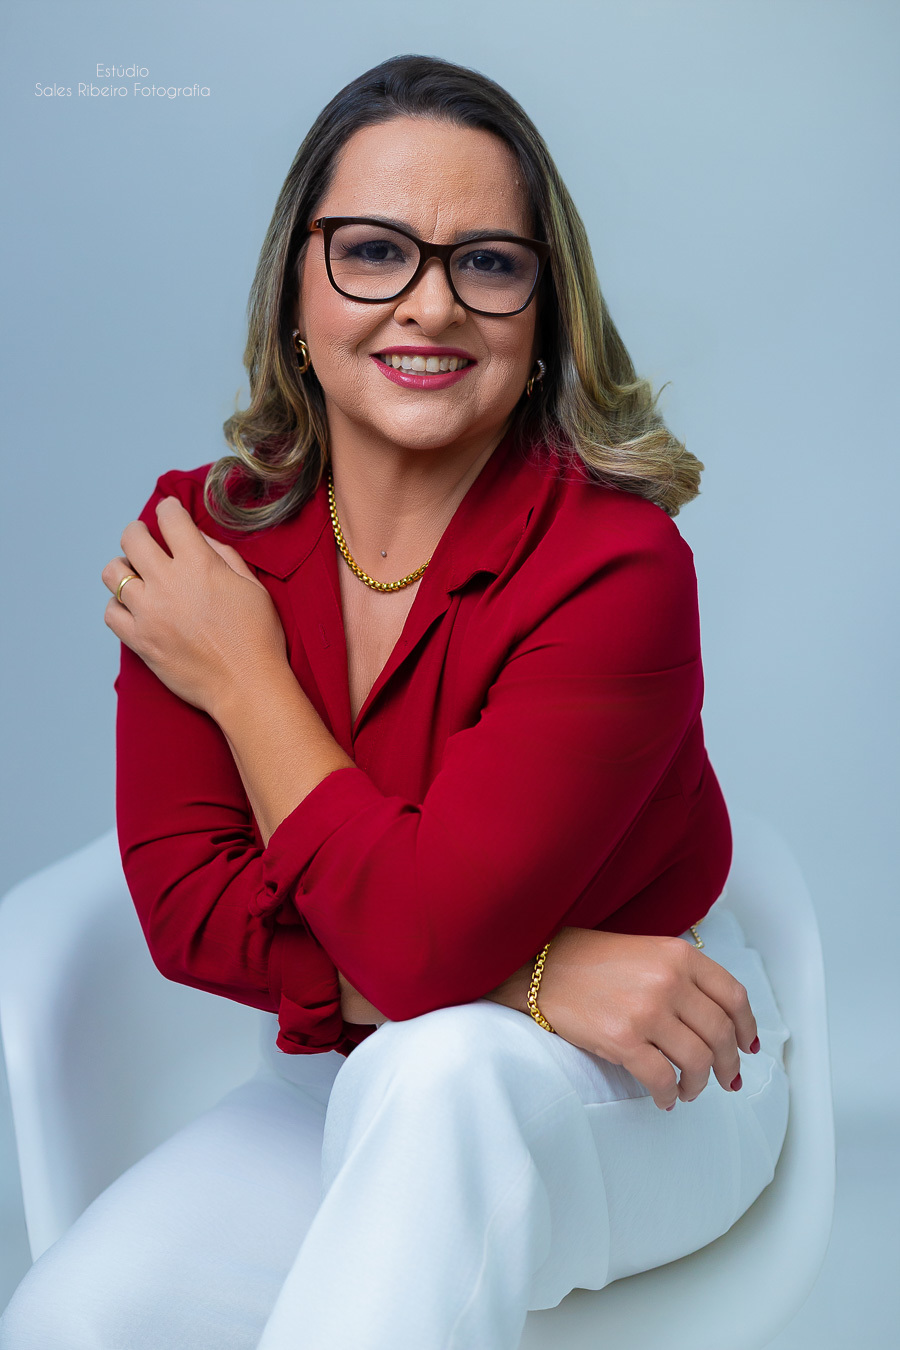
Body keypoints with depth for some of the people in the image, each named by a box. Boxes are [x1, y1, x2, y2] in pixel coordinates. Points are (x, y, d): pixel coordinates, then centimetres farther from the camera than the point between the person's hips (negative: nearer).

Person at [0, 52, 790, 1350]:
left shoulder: (616, 563, -23)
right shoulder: (199, 536, -7)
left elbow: (424, 943, -28)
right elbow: (183, 899, -13)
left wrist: (243, 679, -17)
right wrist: (530, 975, -23)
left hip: (640, 1097, -4)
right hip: (356, 1085, 4)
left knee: (436, 1075, -38)